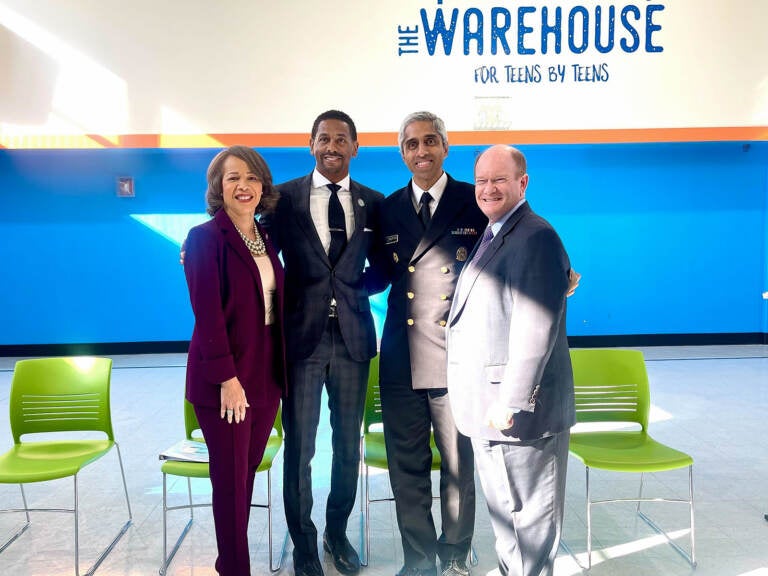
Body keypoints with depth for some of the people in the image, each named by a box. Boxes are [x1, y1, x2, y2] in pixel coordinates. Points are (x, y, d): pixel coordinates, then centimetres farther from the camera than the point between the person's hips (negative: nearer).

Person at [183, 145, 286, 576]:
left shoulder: (266, 238, 11)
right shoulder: (205, 237, -10)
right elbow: (208, 313, -15)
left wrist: (282, 370, 8)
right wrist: (227, 377, -18)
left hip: (266, 375, 6)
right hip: (226, 377, -6)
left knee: (248, 474, 15)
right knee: (232, 479, 4)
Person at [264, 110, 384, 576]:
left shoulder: (373, 202, 6)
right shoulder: (285, 197, 0)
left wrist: (357, 287, -3)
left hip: (353, 336, 3)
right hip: (302, 336, -2)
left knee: (349, 444, 14)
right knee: (300, 447, 5)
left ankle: (338, 532, 36)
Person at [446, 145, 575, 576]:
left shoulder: (536, 237, -16)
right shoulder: (491, 236, 16)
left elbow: (535, 329, -23)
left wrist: (510, 403, -23)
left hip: (517, 409, -10)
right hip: (488, 408, 10)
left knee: (528, 516, 5)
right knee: (504, 510, 22)